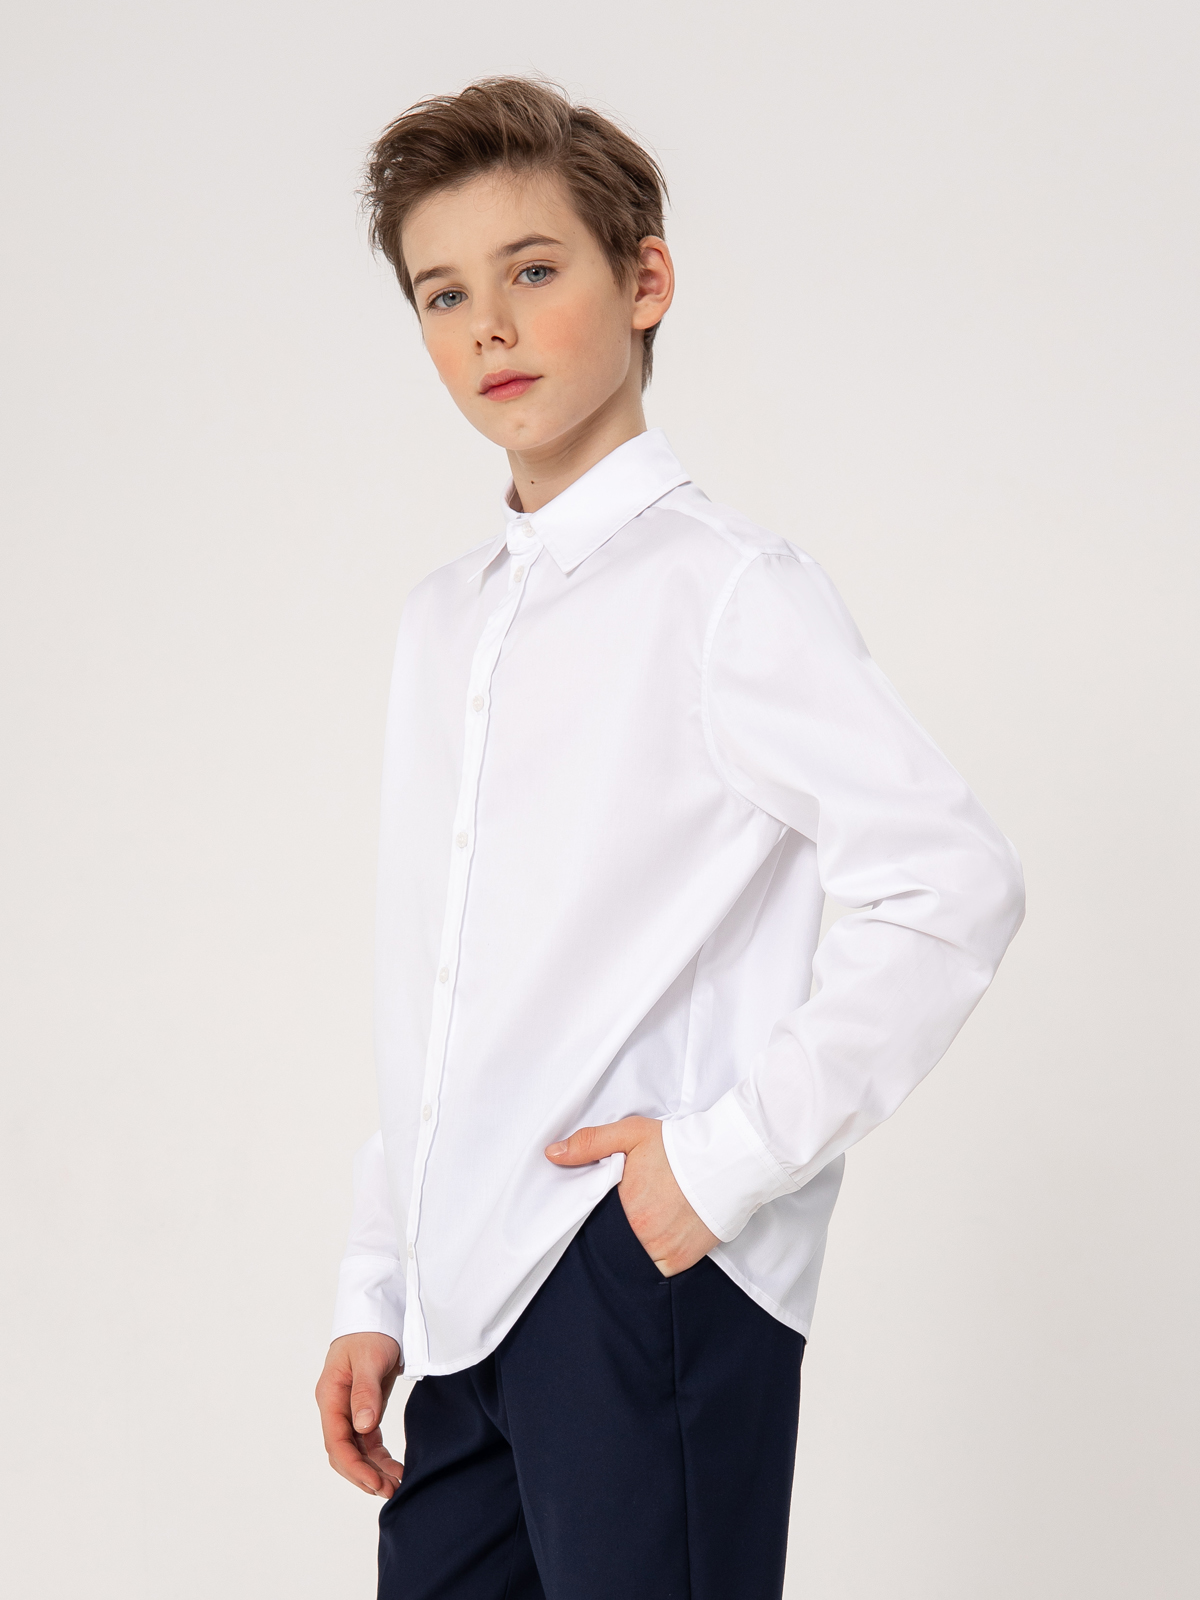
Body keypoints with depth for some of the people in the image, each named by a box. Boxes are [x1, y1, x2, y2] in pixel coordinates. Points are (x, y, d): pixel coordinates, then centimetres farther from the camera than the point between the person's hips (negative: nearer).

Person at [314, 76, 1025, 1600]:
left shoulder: (724, 589, -7)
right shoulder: (440, 619, 16)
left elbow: (956, 885, -16)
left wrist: (734, 1153, -16)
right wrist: (377, 1290, 16)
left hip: (648, 1284, -6)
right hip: (470, 1306, 7)